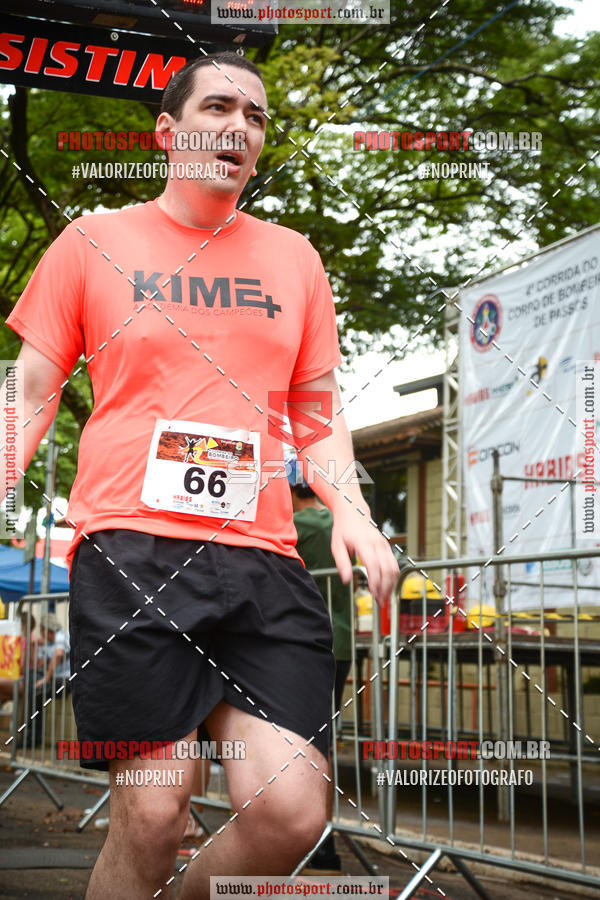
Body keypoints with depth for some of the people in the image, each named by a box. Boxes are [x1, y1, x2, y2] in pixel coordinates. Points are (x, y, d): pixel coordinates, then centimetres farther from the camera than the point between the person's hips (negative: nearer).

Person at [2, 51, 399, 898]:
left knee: (290, 816, -9)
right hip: (132, 550, -3)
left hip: (263, 559, 3)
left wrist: (351, 510, 5)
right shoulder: (95, 240, 11)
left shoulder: (293, 256, 19)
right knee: (150, 817, -10)